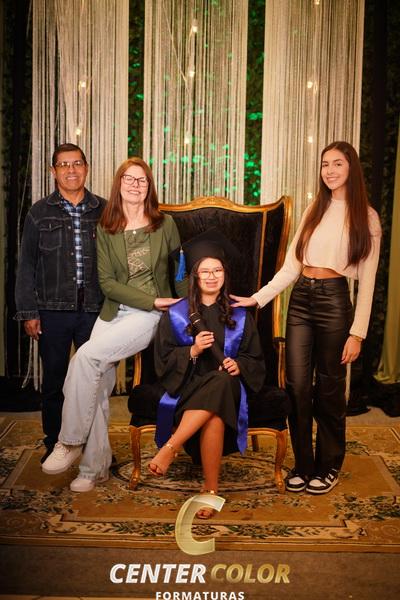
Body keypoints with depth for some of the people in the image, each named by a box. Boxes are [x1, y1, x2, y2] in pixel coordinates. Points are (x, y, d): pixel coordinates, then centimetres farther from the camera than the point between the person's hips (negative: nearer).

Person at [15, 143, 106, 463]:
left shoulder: (104, 210, 5)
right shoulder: (40, 213, 5)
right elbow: (27, 265, 5)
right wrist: (28, 312, 0)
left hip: (95, 309, 0)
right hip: (53, 310, 0)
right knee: (54, 381, 9)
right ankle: (54, 445, 24)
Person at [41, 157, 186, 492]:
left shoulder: (165, 224, 3)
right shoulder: (105, 230, 6)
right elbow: (107, 282, 0)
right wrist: (152, 300, -9)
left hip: (151, 315, -3)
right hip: (113, 313, 3)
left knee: (86, 356, -24)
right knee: (97, 384, -7)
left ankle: (71, 443, -10)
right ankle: (95, 467, 10)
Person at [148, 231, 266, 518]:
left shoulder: (240, 315, 12)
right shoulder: (176, 314, 8)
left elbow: (256, 360, 13)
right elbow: (163, 360, 3)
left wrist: (238, 364, -11)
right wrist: (193, 351, -15)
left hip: (226, 385, 1)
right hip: (188, 388, -1)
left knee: (223, 383, -38)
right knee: (214, 416, -37)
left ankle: (169, 448, -33)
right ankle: (212, 490, -26)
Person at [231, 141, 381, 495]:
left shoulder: (366, 217, 1)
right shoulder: (315, 209, 13)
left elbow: (367, 280, -3)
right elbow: (291, 265, 10)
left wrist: (357, 332, -9)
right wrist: (257, 298, 0)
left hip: (334, 301, -4)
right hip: (301, 299, 4)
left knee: (329, 389, 5)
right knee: (297, 386, 3)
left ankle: (329, 466, 23)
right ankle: (303, 465, 17)